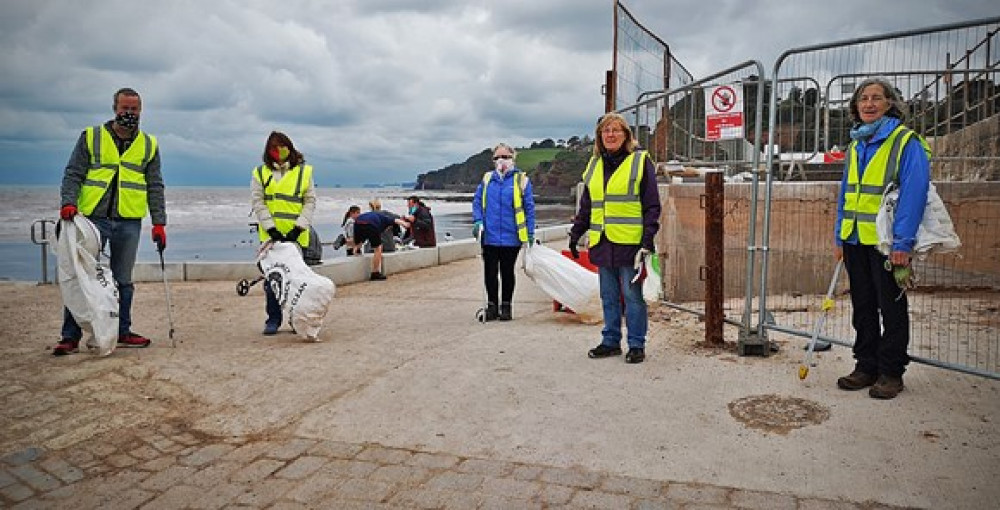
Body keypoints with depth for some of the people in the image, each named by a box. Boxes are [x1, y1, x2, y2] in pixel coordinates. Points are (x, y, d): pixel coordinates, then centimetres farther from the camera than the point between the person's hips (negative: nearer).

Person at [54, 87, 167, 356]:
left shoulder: (149, 145, 10)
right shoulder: (91, 137, 6)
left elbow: (155, 187, 11)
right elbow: (73, 174, 4)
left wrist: (159, 223, 4)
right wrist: (69, 202, -14)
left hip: (129, 223, 2)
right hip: (92, 218, -1)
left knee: (123, 281, 9)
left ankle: (122, 332, 18)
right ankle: (71, 336, 6)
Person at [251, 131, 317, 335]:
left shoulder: (304, 171, 6)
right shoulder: (260, 173, 6)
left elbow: (310, 201, 2)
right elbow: (257, 202, 0)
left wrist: (298, 228, -10)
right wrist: (272, 229, -12)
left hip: (297, 235, 0)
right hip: (270, 235, 1)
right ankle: (273, 320, 12)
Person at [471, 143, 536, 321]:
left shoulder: (521, 179, -1)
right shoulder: (487, 179, 7)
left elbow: (529, 208, -1)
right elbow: (477, 202, 10)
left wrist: (530, 232, -5)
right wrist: (478, 221, -5)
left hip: (511, 237, -2)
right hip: (489, 237, 2)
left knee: (507, 273, 10)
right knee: (490, 273, 6)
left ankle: (506, 306, 22)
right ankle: (492, 305, 19)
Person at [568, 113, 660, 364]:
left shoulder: (641, 161, -2)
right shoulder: (594, 164, 14)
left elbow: (652, 205, -4)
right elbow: (585, 206, 20)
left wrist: (648, 239, -12)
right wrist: (575, 234, 16)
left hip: (629, 242, -5)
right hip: (601, 242, 5)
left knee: (632, 295, 0)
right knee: (608, 296, 12)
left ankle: (636, 345, 11)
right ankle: (611, 341, 22)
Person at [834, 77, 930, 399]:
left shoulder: (907, 142, -8)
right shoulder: (856, 144, 13)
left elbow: (914, 192, -14)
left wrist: (902, 242, -19)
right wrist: (839, 236, 10)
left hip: (887, 242, -6)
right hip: (855, 240, 6)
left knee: (892, 308, 4)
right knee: (863, 306, 13)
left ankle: (891, 372, 15)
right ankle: (866, 366, 24)